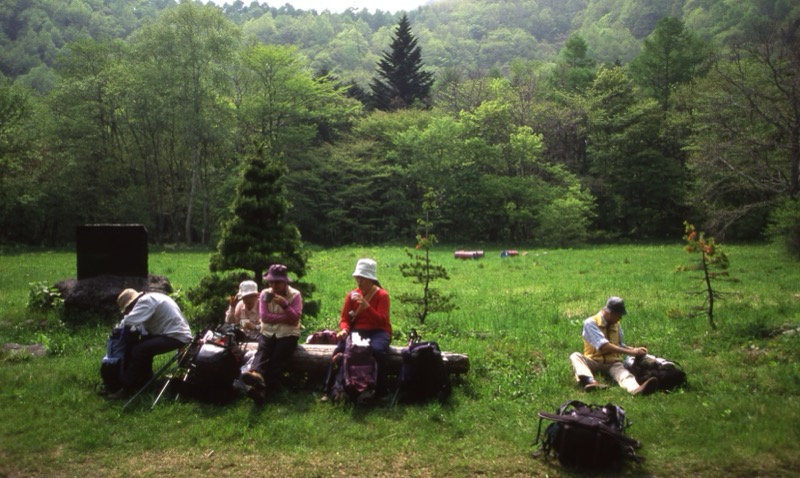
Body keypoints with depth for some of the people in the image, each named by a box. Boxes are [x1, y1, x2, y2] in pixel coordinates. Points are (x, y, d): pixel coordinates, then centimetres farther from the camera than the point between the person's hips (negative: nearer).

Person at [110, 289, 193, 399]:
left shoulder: (145, 301, -14)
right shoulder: (149, 298, 17)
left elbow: (129, 321, -24)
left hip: (176, 336, -11)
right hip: (176, 332, 11)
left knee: (138, 350, -14)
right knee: (142, 344, 17)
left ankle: (127, 388, -6)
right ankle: (145, 381, 23)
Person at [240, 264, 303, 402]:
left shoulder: (295, 295, -1)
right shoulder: (265, 294, 5)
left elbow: (295, 319, -10)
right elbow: (264, 316, -6)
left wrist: (285, 305, -25)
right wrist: (286, 317, -11)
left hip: (288, 334, -2)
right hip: (268, 332, 2)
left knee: (278, 356, -26)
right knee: (263, 350, -28)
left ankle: (262, 388, -40)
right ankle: (257, 374, -58)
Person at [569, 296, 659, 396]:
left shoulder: (616, 324, 9)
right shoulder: (590, 323, -12)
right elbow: (604, 346, -23)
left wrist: (634, 349, -2)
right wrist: (631, 352, -23)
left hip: (613, 363, 3)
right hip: (593, 361, -3)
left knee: (623, 373, -32)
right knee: (575, 356, -33)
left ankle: (637, 389, -68)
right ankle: (592, 381, -62)